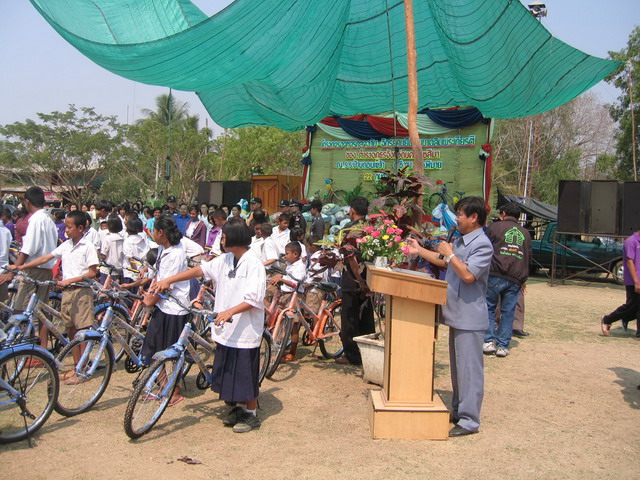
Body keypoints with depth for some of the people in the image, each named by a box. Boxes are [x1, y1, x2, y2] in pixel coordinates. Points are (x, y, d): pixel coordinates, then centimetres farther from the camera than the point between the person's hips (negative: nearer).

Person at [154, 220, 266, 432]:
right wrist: (168, 280, 4)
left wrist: (230, 311, -33)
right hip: (226, 329, 8)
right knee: (228, 372, 18)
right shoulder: (226, 260, 7)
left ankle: (251, 414, 20)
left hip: (245, 330, -8)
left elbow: (254, 299, -22)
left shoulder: (253, 264, -16)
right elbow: (201, 270, 10)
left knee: (246, 374, 3)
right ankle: (238, 408, 35)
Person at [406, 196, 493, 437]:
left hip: (470, 317, -10)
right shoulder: (460, 241, 13)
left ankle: (469, 420, 3)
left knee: (469, 368, -4)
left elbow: (468, 275, -27)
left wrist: (449, 253, -17)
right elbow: (445, 262, 24)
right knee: (457, 366, 18)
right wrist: (420, 251, 19)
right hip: (456, 314, 10)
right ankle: (458, 410, 31)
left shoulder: (482, 244, -16)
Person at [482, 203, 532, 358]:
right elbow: (529, 258, 22)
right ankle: (503, 346, 9)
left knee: (488, 307, 8)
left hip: (495, 275, -4)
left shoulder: (495, 227, 4)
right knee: (508, 312, 8)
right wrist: (523, 279, 30)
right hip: (516, 279, 4)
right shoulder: (525, 233, 19)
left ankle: (489, 341, 2)